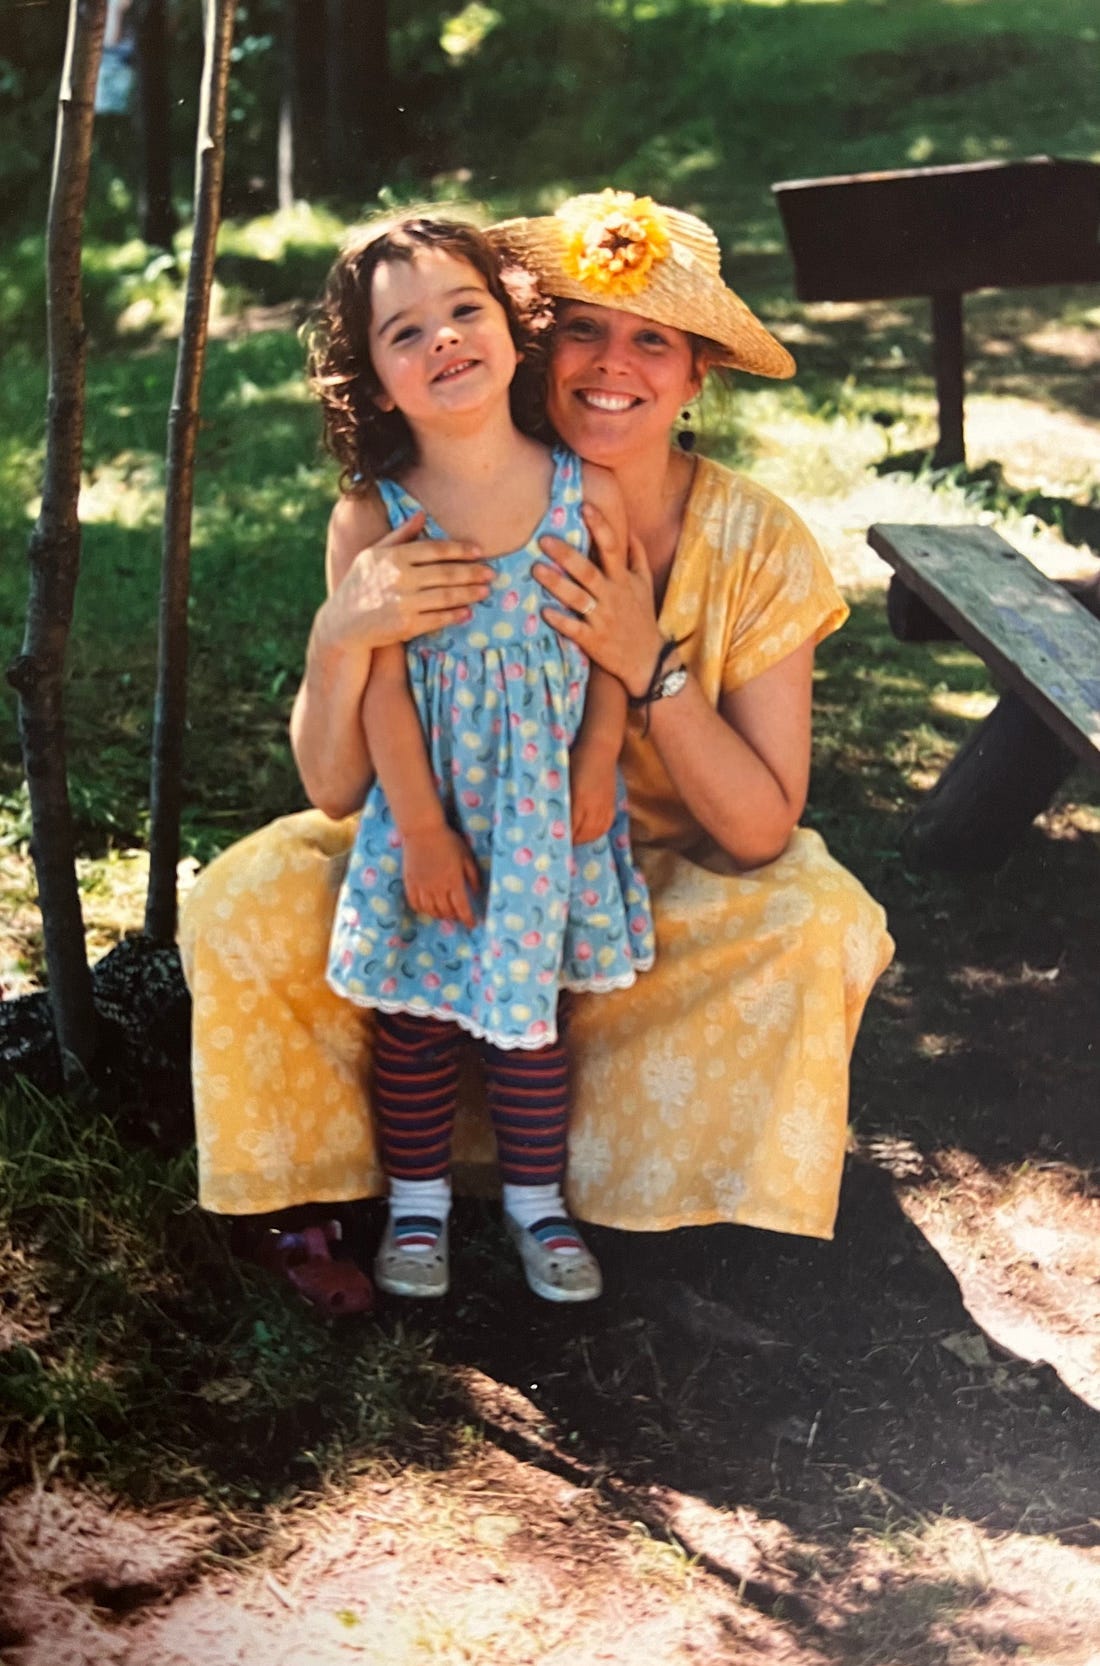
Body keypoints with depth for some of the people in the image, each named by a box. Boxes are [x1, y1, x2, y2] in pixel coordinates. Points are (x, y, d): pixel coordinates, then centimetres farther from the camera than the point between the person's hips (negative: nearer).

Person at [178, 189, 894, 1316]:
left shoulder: (753, 544, -18)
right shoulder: (444, 525, -17)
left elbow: (761, 832, -19)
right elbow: (335, 790, -16)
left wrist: (647, 665, -32)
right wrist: (339, 640, -36)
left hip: (667, 890, 0)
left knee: (814, 926, -29)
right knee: (244, 905, -21)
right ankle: (319, 1191, 3)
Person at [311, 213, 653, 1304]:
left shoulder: (587, 492, -9)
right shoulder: (373, 517, -13)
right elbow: (381, 684, -12)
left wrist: (597, 766, -6)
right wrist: (422, 830, -13)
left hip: (546, 802, 1)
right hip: (422, 806, -1)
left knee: (527, 1002, 12)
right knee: (414, 1009, 10)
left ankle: (536, 1200, 31)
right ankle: (416, 1200, 30)